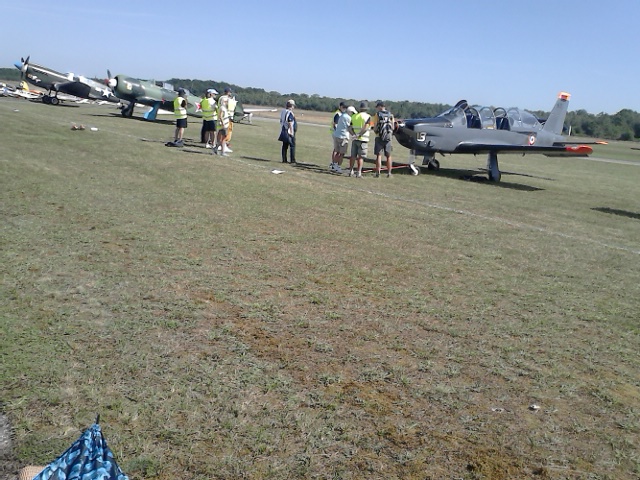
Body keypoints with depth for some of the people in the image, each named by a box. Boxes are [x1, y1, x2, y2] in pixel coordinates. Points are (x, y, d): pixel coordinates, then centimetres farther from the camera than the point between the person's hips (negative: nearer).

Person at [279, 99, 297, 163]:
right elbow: (290, 124, -20)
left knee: (285, 146, 11)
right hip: (289, 132, -8)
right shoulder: (290, 113, -17)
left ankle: (284, 160, 13)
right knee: (292, 146, 0)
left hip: (283, 132, 8)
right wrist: (292, 132, -17)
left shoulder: (283, 111, 9)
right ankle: (293, 160, 0)